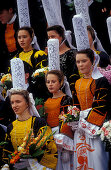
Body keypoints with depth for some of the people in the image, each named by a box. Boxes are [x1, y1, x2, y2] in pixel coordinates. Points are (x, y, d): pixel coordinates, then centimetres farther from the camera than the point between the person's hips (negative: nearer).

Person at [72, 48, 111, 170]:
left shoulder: (100, 81, -6)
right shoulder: (78, 83, 16)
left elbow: (101, 106, -13)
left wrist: (88, 123, -16)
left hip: (95, 126, -7)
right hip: (80, 129, 7)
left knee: (96, 154, -11)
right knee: (81, 157, 5)